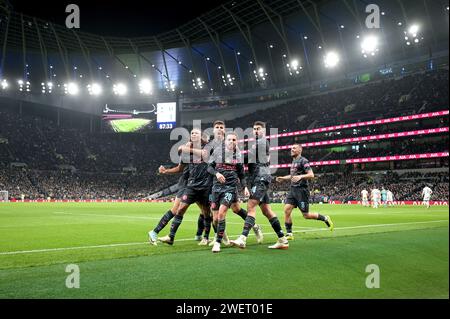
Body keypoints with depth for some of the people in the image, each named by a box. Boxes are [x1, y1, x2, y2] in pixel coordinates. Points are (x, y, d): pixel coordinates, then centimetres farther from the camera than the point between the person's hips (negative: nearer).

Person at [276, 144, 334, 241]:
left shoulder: (303, 161, -10)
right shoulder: (293, 161, 17)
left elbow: (311, 175, -17)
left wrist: (300, 176, -33)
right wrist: (283, 178, 21)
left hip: (301, 190, -8)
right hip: (293, 189, 8)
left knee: (306, 215, -2)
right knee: (287, 210, -6)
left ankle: (325, 219, 21)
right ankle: (289, 234, 1)